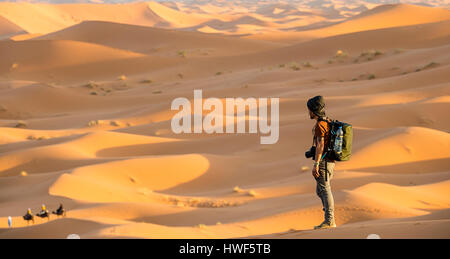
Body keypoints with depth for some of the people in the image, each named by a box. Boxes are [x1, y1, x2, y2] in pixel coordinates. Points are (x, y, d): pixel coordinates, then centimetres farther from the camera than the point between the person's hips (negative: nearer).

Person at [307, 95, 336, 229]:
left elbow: (320, 145, -21)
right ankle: (330, 220, 15)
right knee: (320, 191, 15)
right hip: (330, 162, 10)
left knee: (325, 191, -7)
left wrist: (316, 164, -21)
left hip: (323, 162, -10)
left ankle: (329, 221, -5)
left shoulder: (320, 125, -16)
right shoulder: (327, 122, 16)